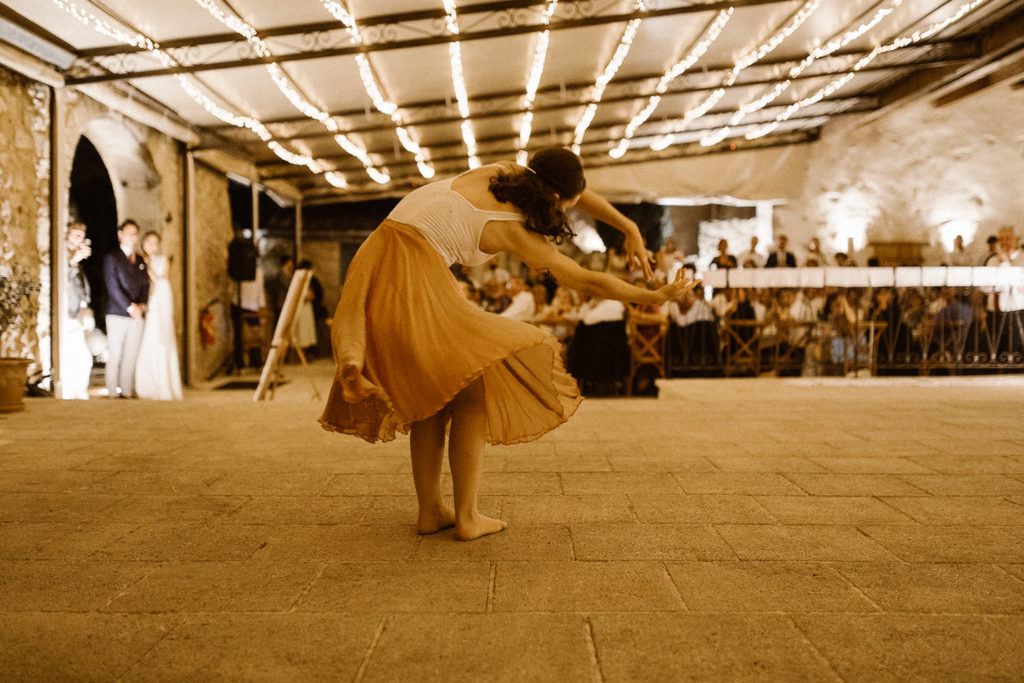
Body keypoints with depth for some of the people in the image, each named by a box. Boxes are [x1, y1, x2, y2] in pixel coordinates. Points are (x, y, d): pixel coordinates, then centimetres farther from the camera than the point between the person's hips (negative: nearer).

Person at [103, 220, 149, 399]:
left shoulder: (140, 261, 18)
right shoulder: (111, 258, 1)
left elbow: (145, 285, 14)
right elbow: (113, 286, -8)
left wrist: (141, 305, -4)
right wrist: (129, 307, -15)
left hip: (137, 315, 5)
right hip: (117, 314, -5)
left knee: (131, 356, 5)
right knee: (115, 355, -2)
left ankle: (127, 391, 10)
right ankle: (112, 392, 3)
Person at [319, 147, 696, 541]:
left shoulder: (504, 170, 13)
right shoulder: (516, 232, -6)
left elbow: (577, 191, 25)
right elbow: (588, 282, -4)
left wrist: (630, 228, 24)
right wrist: (654, 297, 5)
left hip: (375, 263, 9)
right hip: (415, 276, -8)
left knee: (430, 394, 14)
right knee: (474, 389, 1)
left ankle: (430, 511, 15)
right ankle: (467, 517, 2)